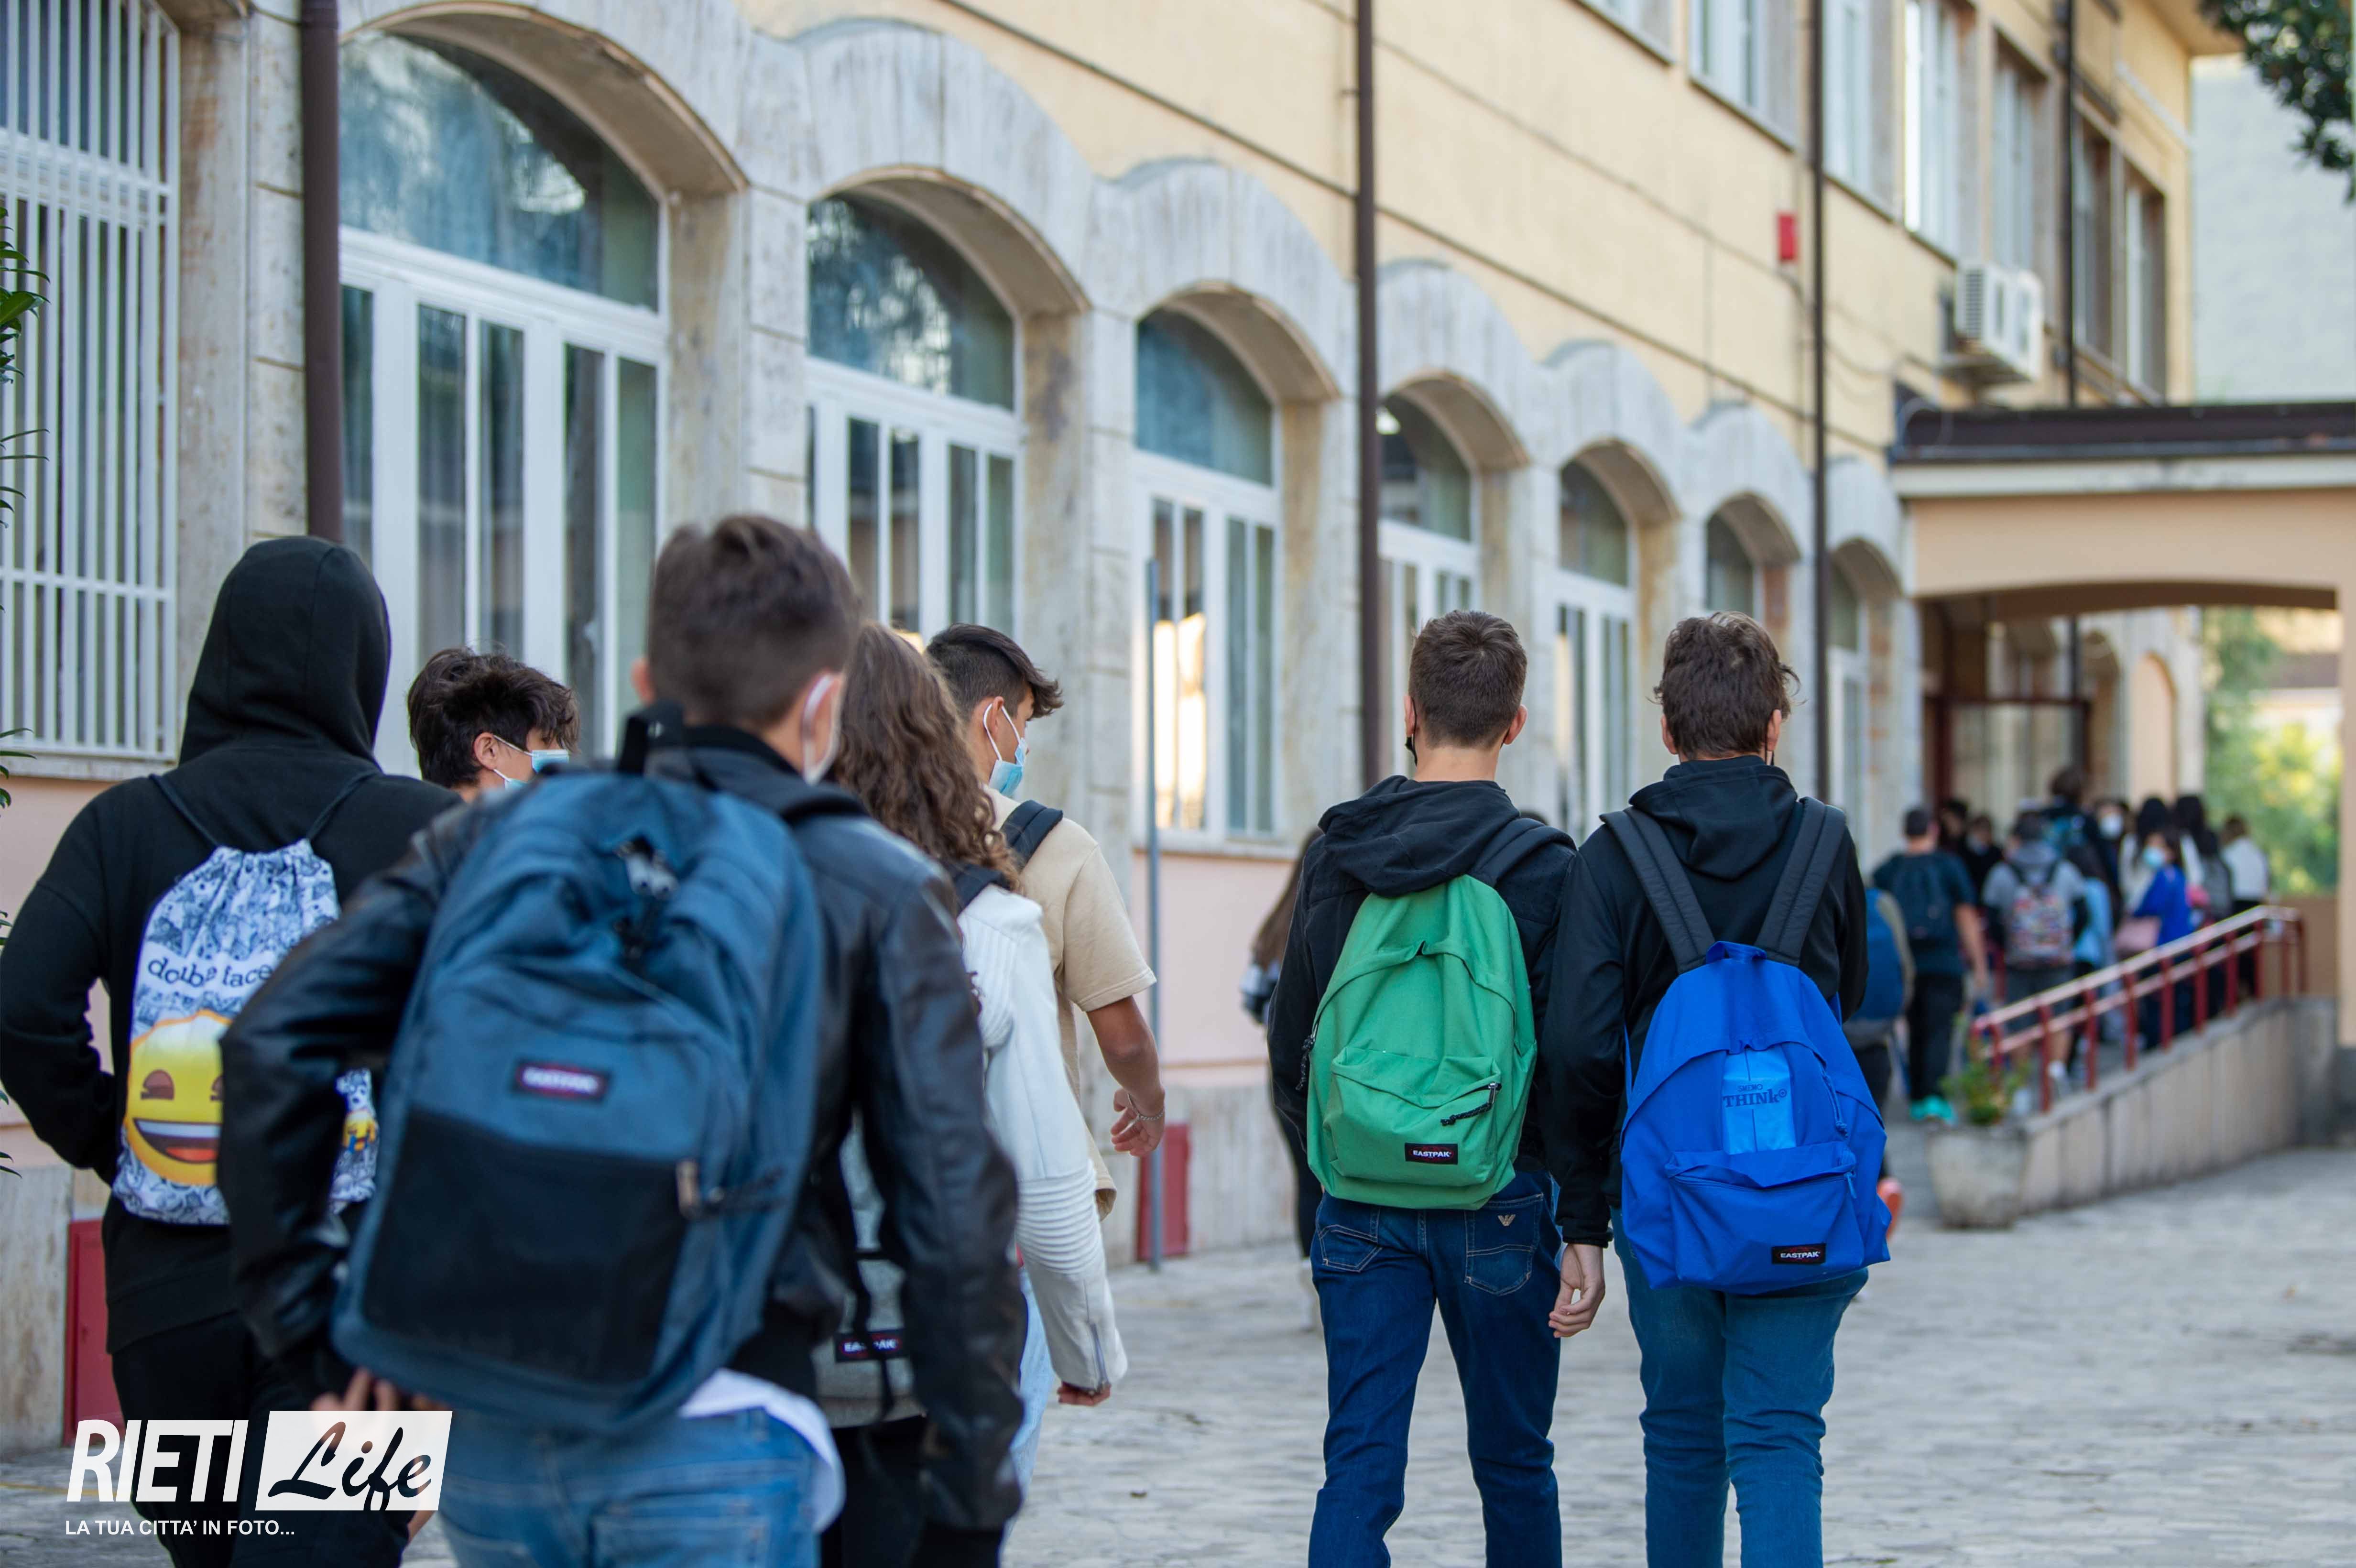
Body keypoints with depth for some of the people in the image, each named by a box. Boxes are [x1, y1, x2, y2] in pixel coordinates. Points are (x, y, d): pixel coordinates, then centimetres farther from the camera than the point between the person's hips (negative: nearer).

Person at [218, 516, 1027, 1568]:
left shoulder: (502, 833, 11)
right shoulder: (880, 891, 3)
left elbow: (273, 1043, 2)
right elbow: (953, 1213, -3)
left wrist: (313, 1322, 7)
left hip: (487, 1434, 4)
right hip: (714, 1442, -4)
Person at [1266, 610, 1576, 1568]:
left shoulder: (1335, 854, 3)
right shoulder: (1541, 865, -8)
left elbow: (1290, 1040, 8)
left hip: (1361, 1197, 2)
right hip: (1497, 1194, -2)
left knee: (1359, 1468, 1)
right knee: (1513, 1465, 11)